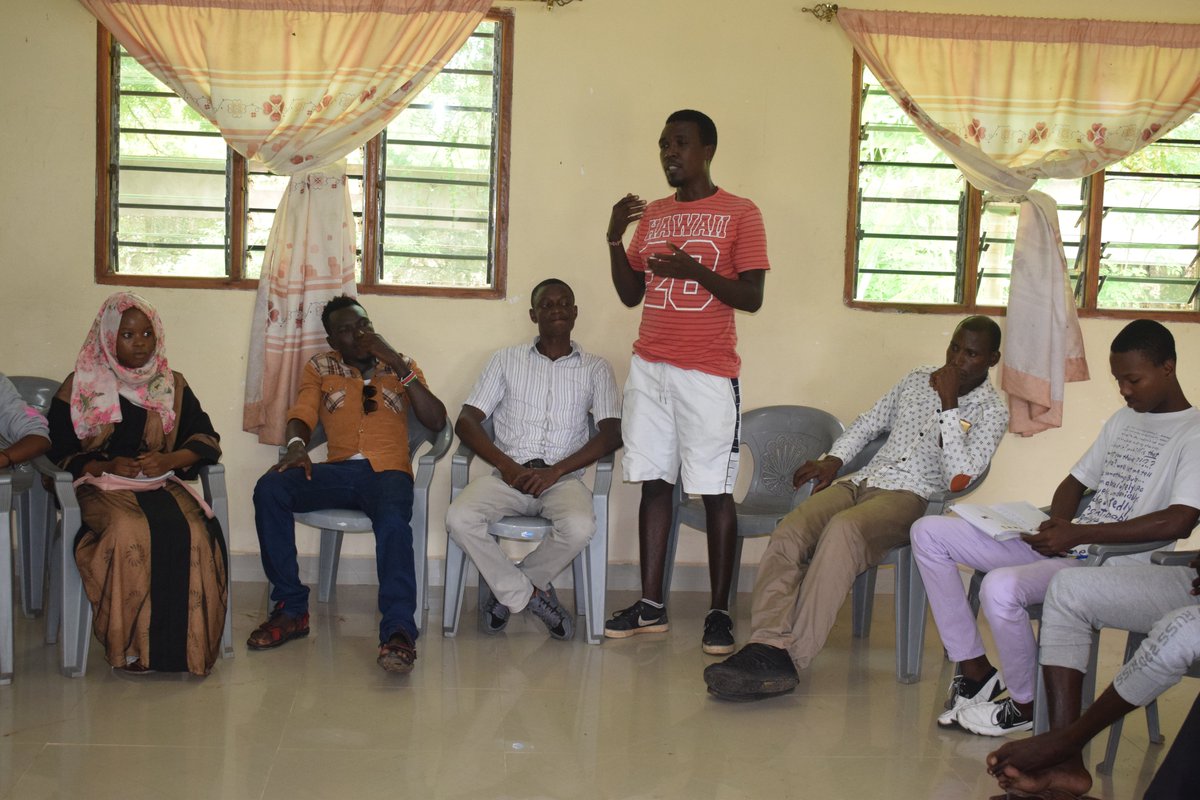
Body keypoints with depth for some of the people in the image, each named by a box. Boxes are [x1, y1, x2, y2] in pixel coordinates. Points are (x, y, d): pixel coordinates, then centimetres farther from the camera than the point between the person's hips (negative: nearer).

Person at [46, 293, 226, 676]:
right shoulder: (80, 388, 9)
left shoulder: (173, 386, 16)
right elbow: (58, 454, 8)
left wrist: (169, 460, -10)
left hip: (161, 484, 2)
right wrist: (107, 467, -10)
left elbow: (207, 440, 10)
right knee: (129, 531, -38)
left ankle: (184, 642, -24)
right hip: (100, 487, -2)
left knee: (193, 532, -33)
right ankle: (130, 645, -28)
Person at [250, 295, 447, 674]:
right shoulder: (320, 368, 18)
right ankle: (291, 608, -18)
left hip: (388, 471, -2)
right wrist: (296, 444, -19)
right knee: (269, 489, -26)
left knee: (393, 521, -37)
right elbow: (301, 415, 6)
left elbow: (436, 421, 2)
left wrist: (398, 365, -5)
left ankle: (399, 631, -47)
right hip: (339, 469, 2)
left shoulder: (400, 366, 15)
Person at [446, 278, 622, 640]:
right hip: (508, 473, 1)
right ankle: (533, 595, -11)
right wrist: (506, 465, -11)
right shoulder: (507, 360, 13)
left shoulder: (595, 369, 10)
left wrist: (555, 471, -14)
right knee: (459, 518, -29)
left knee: (580, 526, -35)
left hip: (563, 478, -1)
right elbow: (466, 422, 6)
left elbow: (612, 434, -2)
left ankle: (508, 591, -8)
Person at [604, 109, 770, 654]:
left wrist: (695, 270, -20)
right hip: (649, 368, 5)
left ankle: (719, 611, 4)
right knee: (654, 483, 6)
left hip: (708, 373, -5)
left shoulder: (740, 214, -1)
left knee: (715, 491, -3)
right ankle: (650, 605, 12)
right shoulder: (651, 216, 15)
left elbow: (752, 297, -6)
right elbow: (630, 295, 15)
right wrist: (615, 239, 1)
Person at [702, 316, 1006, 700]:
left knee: (843, 528, -38)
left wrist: (948, 405, -10)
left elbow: (959, 477, -10)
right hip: (863, 482, 6)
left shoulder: (990, 410, 4)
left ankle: (790, 657, -44)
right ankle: (768, 646, -42)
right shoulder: (917, 379, 22)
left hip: (910, 497, -6)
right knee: (790, 530, -26)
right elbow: (868, 423, 31)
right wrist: (834, 459, 15)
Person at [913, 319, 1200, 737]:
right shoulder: (1123, 420, 19)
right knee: (929, 533, 1)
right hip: (1067, 546, 9)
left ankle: (1027, 705, -8)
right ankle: (975, 670, 3)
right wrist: (1057, 524, 0)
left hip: (1114, 564, -9)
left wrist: (1077, 534, -22)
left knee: (1001, 587, -36)